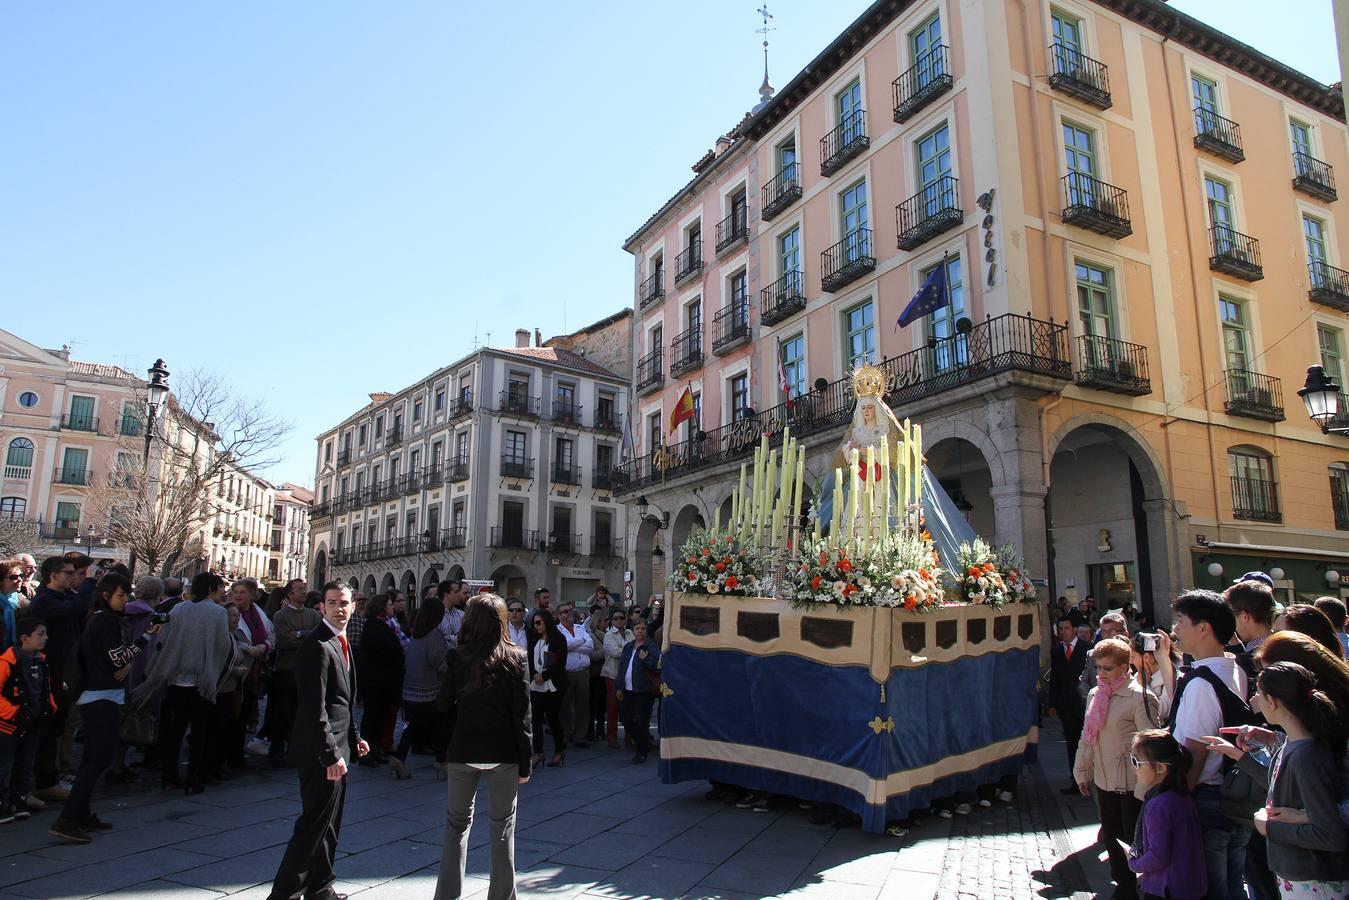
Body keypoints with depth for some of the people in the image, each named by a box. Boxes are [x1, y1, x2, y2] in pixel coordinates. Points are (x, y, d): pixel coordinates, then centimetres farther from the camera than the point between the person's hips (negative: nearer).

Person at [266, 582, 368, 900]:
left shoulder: (340, 643, 12)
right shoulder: (317, 646, -19)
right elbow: (314, 708, -23)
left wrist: (353, 739, 17)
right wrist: (331, 754, -23)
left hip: (337, 746, 10)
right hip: (321, 752, -10)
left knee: (329, 823, 18)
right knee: (315, 823, -3)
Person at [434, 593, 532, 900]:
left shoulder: (457, 658, -5)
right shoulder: (514, 658, -8)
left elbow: (445, 705, 2)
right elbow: (522, 715, -8)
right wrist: (526, 762, -1)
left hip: (463, 750, 1)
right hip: (503, 751, -1)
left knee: (457, 821, 17)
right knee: (503, 825, 11)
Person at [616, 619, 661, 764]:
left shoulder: (652, 647, -4)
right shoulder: (627, 647, 14)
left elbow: (658, 666, -11)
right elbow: (621, 667, 14)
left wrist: (646, 659, -24)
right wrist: (619, 687, 10)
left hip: (643, 691, -6)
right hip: (627, 690, 6)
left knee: (642, 722, -1)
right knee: (627, 720, 8)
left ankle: (642, 753, 11)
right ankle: (645, 743, 28)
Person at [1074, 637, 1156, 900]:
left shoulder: (1137, 696, -13)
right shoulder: (1094, 695, 7)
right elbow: (1087, 736, 13)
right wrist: (1082, 771, 17)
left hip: (1131, 781, -6)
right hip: (1103, 779, 6)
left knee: (1133, 836, 5)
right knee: (1110, 835, 15)